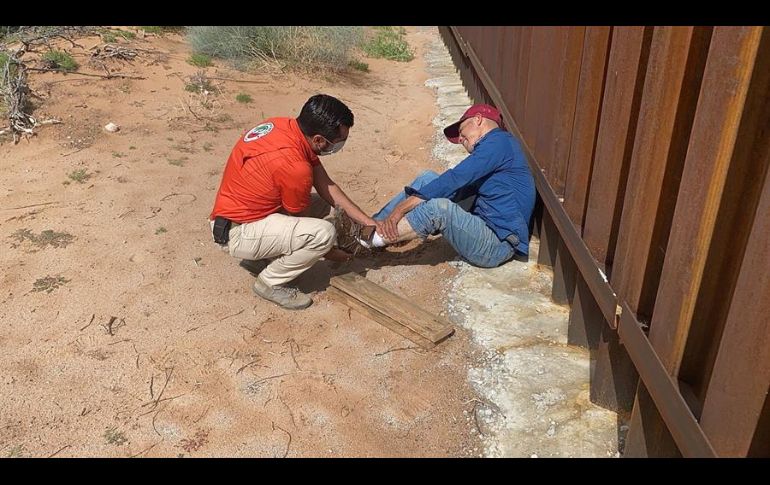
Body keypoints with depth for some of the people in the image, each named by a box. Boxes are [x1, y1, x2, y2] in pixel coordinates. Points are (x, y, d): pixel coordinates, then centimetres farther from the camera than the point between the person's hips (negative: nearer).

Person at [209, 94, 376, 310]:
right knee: (324, 233, -23)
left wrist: (367, 221, -2)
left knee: (321, 201, 11)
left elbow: (325, 184, -1)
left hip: (237, 210, 9)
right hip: (236, 233, -9)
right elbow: (299, 219, -12)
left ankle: (266, 252, 13)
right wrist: (326, 251, 5)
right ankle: (270, 283, -3)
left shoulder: (285, 125, -6)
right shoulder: (294, 167, -31)